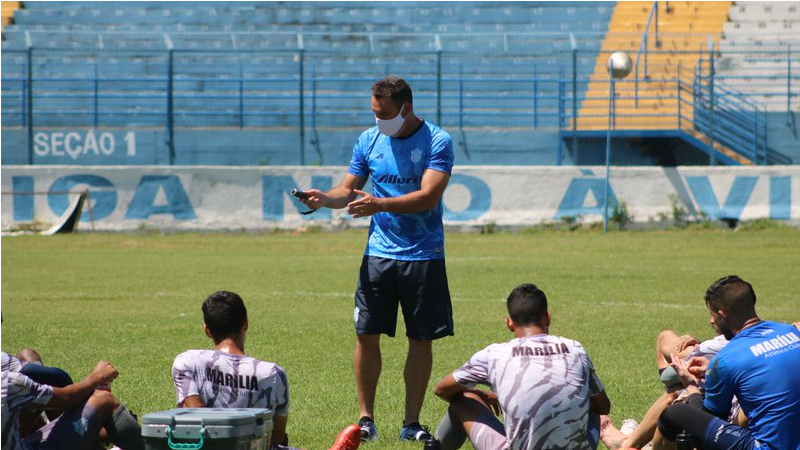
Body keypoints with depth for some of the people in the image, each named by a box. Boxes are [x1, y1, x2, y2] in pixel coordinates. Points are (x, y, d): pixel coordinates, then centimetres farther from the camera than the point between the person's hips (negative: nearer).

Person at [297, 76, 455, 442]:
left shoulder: (436, 141, -7)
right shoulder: (369, 140, 7)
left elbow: (429, 195, -18)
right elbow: (349, 189, 11)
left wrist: (380, 204, -28)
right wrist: (324, 198, -11)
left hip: (424, 256, -3)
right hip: (379, 252, 3)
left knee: (421, 340, 1)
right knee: (366, 334, -3)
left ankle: (412, 423, 10)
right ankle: (365, 419, 7)